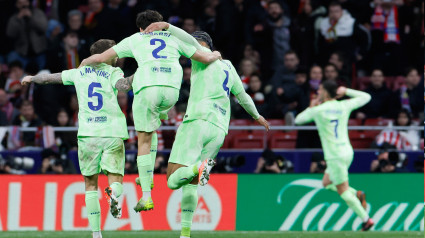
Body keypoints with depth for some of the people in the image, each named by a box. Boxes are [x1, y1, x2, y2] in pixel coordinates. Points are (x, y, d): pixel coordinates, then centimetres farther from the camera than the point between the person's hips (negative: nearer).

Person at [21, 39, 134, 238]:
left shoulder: (80, 73, 15)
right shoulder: (113, 72, 4)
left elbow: (51, 78, 28)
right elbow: (122, 85, -20)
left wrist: (31, 79, 44)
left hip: (88, 133, 2)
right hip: (113, 132, -2)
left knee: (90, 183, 8)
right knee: (115, 177, 1)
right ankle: (114, 192, -38)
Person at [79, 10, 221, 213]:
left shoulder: (134, 39, 19)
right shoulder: (174, 38, 25)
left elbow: (101, 57, 17)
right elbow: (205, 58, 26)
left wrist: (84, 63, 38)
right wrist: (215, 56, 50)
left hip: (147, 88, -3)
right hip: (171, 90, 3)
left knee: (144, 141, 5)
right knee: (152, 126, 32)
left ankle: (146, 197, 0)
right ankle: (148, 176, 23)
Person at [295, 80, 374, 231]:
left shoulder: (318, 110, -11)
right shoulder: (344, 106, 3)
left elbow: (298, 120, 5)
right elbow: (366, 97, 17)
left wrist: (311, 108, 19)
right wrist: (346, 91, 17)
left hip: (335, 156, -7)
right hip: (347, 151, 7)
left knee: (343, 191, 0)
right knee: (327, 183, 22)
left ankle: (366, 219, -2)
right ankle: (357, 194, 8)